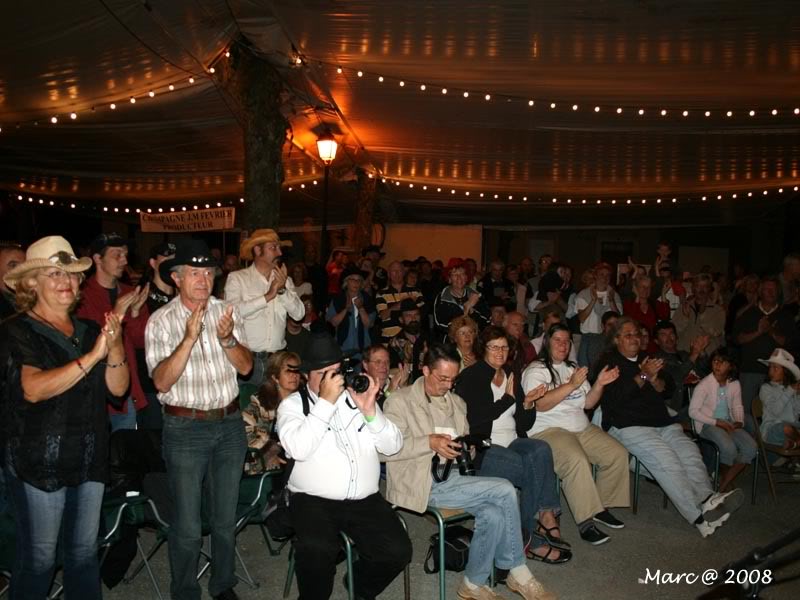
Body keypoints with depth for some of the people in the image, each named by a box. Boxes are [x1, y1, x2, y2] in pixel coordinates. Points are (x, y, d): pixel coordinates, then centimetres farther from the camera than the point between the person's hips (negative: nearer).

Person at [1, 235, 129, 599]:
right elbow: (33, 389, -24)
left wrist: (115, 346, -17)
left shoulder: (89, 331, 7)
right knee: (39, 559, 7)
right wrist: (91, 356, -32)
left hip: (89, 459, 5)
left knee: (84, 552, 16)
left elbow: (118, 388, 0)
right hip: (39, 462, -5)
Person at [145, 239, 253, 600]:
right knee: (187, 526, 5)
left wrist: (227, 339, -20)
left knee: (226, 518, 17)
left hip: (229, 424, 3)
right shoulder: (161, 322, -8)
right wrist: (189, 338, -26)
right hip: (185, 428, -3)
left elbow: (245, 367, -2)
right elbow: (161, 382, -17)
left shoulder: (226, 312, 2)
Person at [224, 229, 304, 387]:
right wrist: (267, 296, -14)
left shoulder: (284, 280, 11)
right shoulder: (237, 277, -2)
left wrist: (283, 290, -13)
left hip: (277, 359, 4)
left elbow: (299, 314, 1)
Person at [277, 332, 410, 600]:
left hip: (365, 500, 4)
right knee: (316, 549, -32)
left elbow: (393, 446, 7)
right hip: (313, 500, -3)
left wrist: (369, 410, -8)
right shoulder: (293, 404, 5)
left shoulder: (359, 397, 15)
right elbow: (298, 449, -15)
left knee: (398, 551, -16)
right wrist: (325, 402, -15)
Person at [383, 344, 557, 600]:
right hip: (423, 484, -6)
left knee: (493, 514, -24)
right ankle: (519, 575, -2)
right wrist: (430, 442, -21)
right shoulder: (400, 401, -1)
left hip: (454, 477, 7)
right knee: (505, 490, -20)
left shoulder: (456, 402, 20)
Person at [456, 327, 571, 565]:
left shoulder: (511, 376, 16)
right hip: (483, 447, -5)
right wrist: (508, 398, -9)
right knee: (536, 471, -26)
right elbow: (474, 419, -15)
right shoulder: (470, 376, -2)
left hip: (512, 442, 6)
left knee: (541, 449, -27)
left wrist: (527, 403, -6)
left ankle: (546, 514, -24)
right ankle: (530, 539, -15)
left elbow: (525, 424, 16)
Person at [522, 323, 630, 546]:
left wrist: (599, 384, -3)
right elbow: (541, 404, -18)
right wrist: (571, 385, -23)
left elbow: (588, 403, 15)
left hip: (582, 428, 7)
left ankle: (601, 507, 5)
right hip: (548, 430, -7)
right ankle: (585, 521, -25)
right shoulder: (535, 370, -2)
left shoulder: (573, 368, 20)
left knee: (618, 454, -10)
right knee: (577, 460, -33)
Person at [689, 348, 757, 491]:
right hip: (707, 424, -5)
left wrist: (739, 422, -2)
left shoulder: (735, 384, 5)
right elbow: (693, 411, -11)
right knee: (729, 447, -32)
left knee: (751, 447, -20)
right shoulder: (704, 384, -10)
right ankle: (725, 477, 3)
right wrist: (717, 422, -18)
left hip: (728, 423, 6)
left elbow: (738, 406, 19)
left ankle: (724, 484, -8)